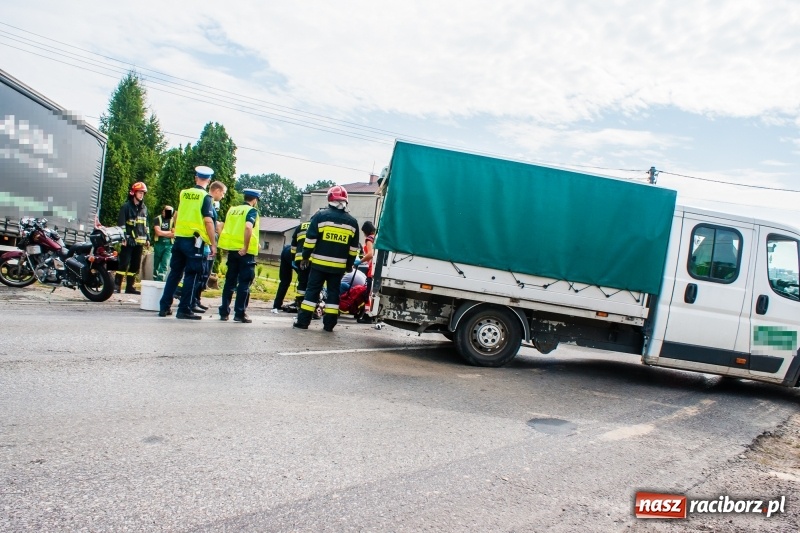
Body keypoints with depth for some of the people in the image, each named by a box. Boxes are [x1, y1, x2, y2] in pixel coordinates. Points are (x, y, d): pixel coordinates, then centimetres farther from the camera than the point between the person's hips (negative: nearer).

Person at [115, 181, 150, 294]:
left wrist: (147, 238, 16)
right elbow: (121, 223, -6)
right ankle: (117, 285, -8)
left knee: (135, 265, 7)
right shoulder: (126, 207, -1)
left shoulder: (144, 208, 18)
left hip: (139, 241, 6)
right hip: (128, 240, -6)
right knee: (124, 263, -11)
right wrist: (123, 237, -14)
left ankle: (130, 286, 12)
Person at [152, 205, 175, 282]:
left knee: (165, 264, -11)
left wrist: (163, 233, -6)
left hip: (169, 245, 0)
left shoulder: (173, 220, 5)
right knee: (156, 265, 9)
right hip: (159, 244, 0)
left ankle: (160, 281, -13)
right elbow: (158, 232, -11)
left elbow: (174, 234, -3)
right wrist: (169, 232, -2)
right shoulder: (158, 219, 1)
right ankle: (155, 280, 21)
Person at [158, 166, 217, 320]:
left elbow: (176, 216, 19)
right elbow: (208, 221, -14)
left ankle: (164, 307, 16)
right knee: (191, 275, 0)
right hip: (195, 240, -6)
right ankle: (184, 309, 0)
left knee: (175, 272, 13)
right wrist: (213, 244, -10)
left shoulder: (184, 193, 10)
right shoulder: (206, 197, -7)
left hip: (179, 238, 6)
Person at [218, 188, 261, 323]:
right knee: (244, 283, 0)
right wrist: (245, 247, -20)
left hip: (232, 249, 6)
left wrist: (226, 245, 18)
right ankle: (240, 313, -1)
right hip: (245, 252, -6)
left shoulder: (232, 210, 13)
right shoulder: (252, 211, -5)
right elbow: (248, 227, -23)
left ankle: (224, 312, 14)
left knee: (230, 281, 12)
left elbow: (224, 228, 13)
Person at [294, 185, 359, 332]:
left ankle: (303, 321, 4)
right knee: (333, 292, 9)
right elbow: (353, 248, 10)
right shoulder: (352, 222, 7)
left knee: (312, 290, 3)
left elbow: (310, 239, -6)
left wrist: (305, 257, 3)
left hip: (319, 262, -2)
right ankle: (329, 324, 10)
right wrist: (349, 265, 18)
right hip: (339, 265, 2)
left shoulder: (321, 215, -4)